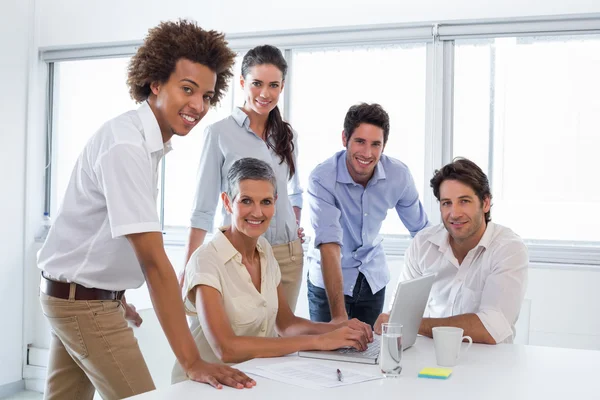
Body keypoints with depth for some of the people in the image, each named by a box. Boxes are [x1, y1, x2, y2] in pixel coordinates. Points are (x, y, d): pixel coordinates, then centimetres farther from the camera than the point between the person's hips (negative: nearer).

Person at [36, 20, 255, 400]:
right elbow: (152, 259, -31)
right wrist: (192, 362, -32)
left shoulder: (147, 140, 4)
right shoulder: (127, 146, -25)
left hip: (78, 295, 9)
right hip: (83, 301, -9)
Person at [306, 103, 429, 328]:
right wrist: (339, 315, -38)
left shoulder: (399, 175, -15)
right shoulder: (322, 179, -26)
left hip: (374, 276, 3)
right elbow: (329, 245, -33)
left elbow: (420, 228, -1)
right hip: (329, 278, -3)